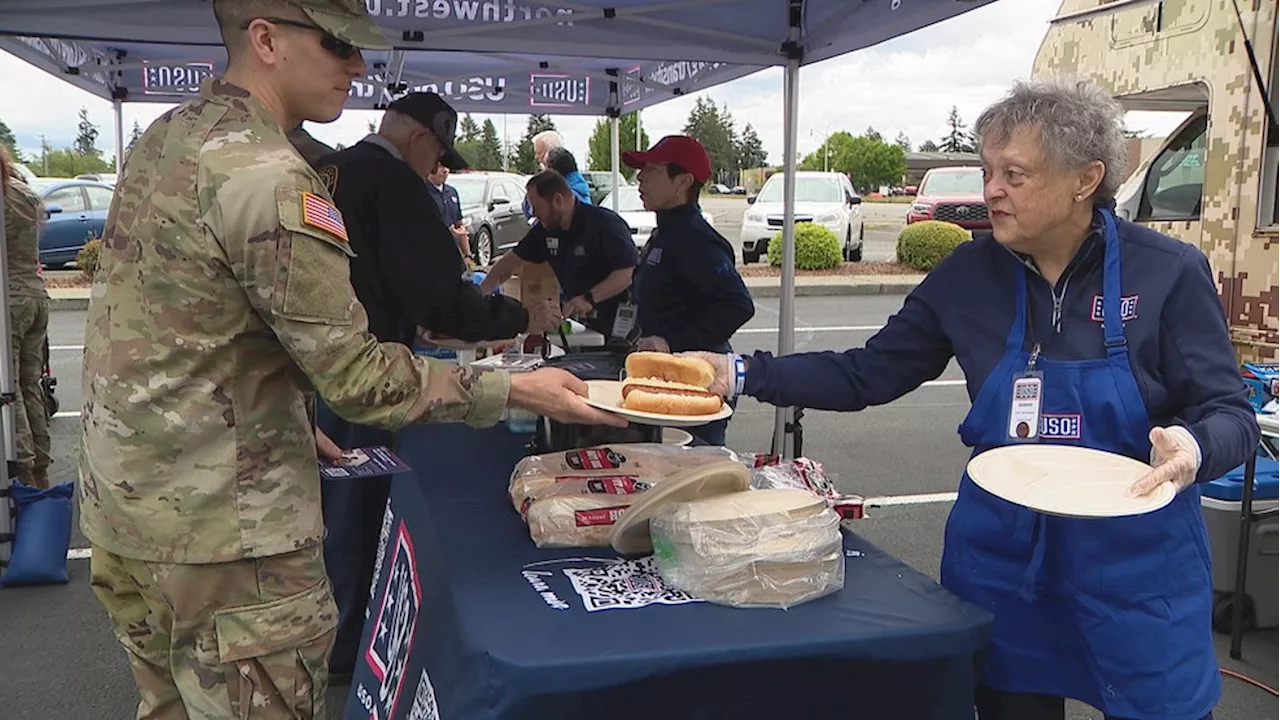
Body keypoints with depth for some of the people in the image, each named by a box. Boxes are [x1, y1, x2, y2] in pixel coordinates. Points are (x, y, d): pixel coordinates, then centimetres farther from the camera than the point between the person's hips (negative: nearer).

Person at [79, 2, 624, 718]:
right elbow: (358, 375, -22)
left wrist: (294, 423, 18)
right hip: (221, 529, -10)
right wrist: (516, 390, -16)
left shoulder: (168, 134, 7)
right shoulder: (268, 179, -23)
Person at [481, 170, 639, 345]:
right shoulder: (545, 231, 7)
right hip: (584, 321, 7)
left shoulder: (605, 224, -17)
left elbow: (628, 272, -25)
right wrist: (479, 294, 13)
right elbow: (512, 261, 17)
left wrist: (590, 298, -33)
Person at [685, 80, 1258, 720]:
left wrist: (1193, 447, -30)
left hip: (1137, 558, -2)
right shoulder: (970, 273, -4)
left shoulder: (1168, 272, -11)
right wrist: (744, 374, -9)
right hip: (1001, 554, 2)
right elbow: (868, 374, 0)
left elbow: (1230, 414, -7)